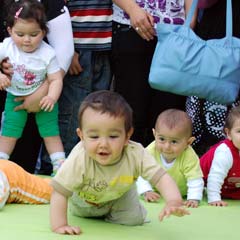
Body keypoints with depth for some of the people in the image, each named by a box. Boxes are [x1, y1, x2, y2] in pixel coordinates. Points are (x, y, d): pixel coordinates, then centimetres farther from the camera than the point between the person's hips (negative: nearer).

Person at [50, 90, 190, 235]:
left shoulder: (136, 154, -42)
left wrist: (174, 202, -60)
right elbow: (59, 193, -39)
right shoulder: (78, 160, -46)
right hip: (85, 199, -1)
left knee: (134, 219, -7)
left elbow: (161, 177, -42)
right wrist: (58, 225, -46)